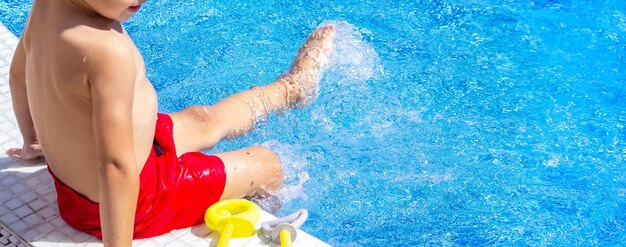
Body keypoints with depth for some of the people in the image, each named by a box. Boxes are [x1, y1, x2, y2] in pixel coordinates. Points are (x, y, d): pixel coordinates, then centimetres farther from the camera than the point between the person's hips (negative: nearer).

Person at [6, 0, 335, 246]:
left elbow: (18, 74, 8)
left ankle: (290, 87, 56)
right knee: (266, 164, 13)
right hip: (133, 200, -8)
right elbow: (117, 167, -37)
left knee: (204, 120, 30)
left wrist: (34, 142, 23)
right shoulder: (109, 50, -37)